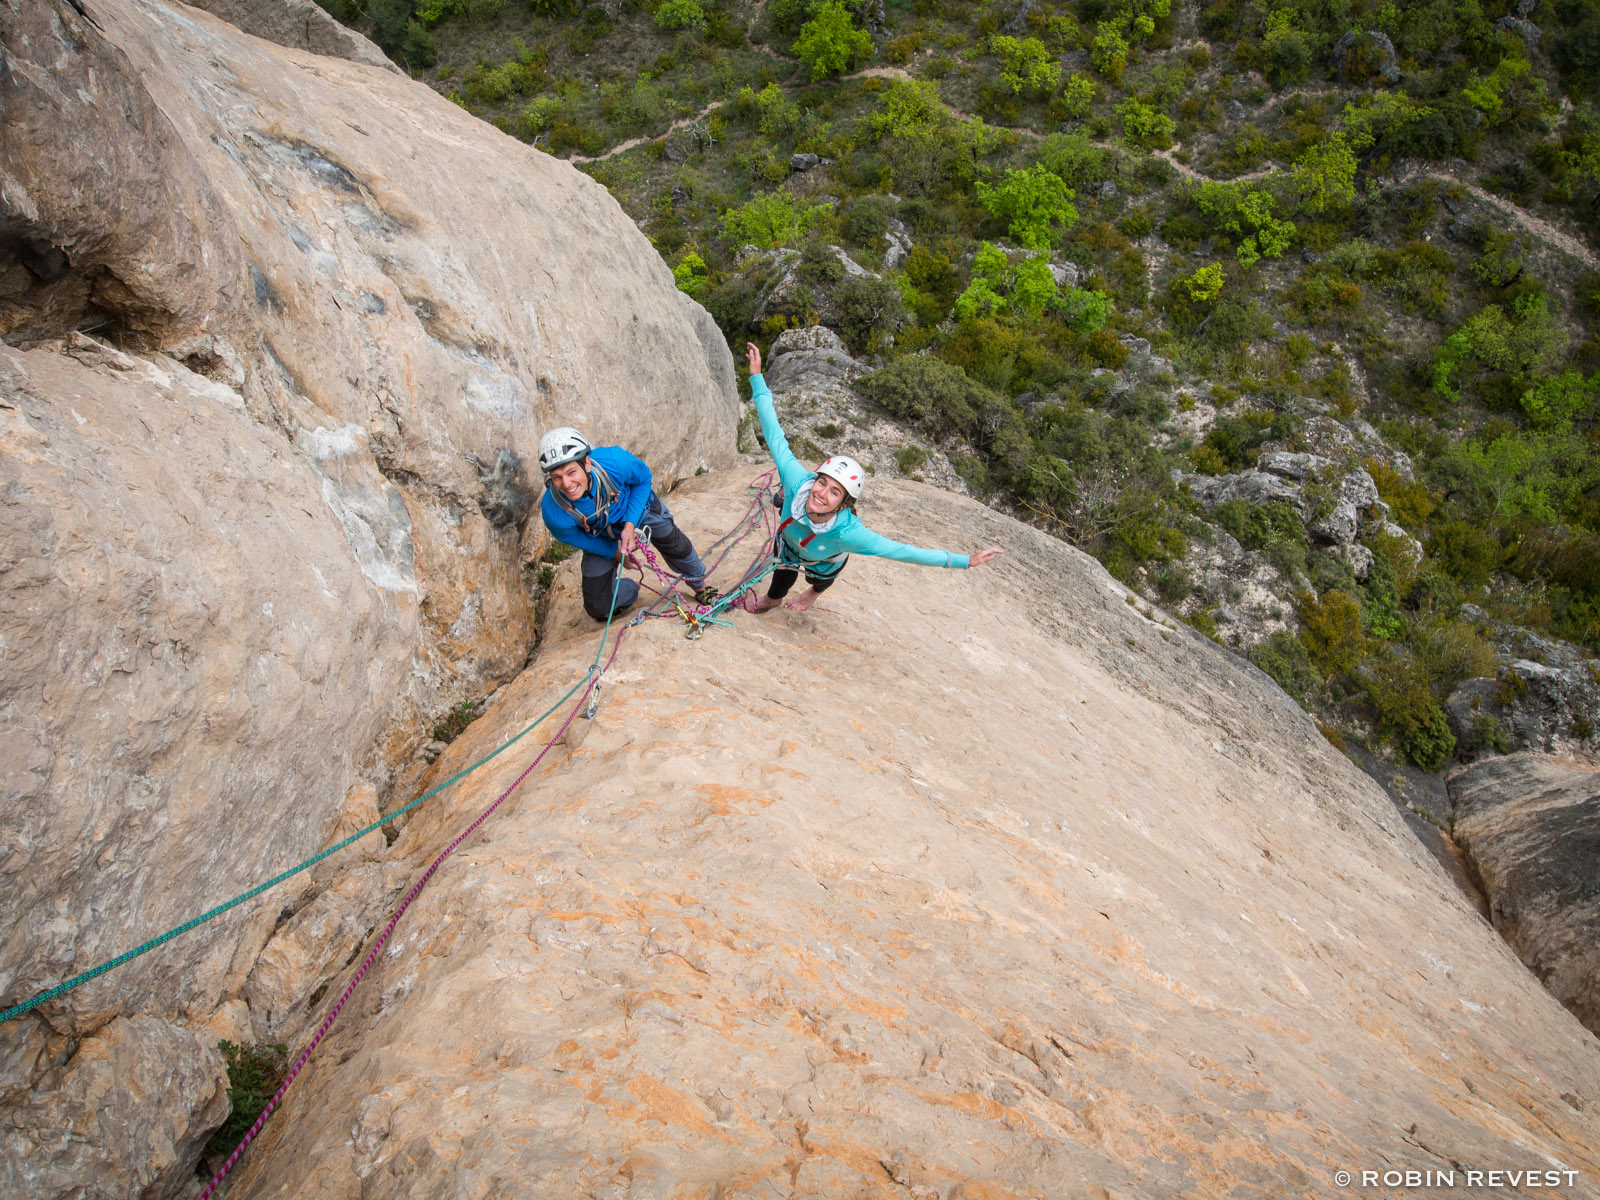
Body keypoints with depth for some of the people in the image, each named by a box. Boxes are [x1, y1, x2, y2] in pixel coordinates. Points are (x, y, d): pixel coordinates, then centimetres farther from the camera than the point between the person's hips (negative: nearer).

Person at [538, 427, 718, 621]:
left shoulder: (614, 461, -41)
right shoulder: (553, 512, -39)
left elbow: (644, 479, -17)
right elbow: (571, 537, -14)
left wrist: (630, 524, -27)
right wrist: (613, 552, -13)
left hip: (638, 507, 0)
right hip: (601, 539, 0)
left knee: (678, 547, 18)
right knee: (599, 609, -1)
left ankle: (701, 588, 50)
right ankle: (630, 590, 33)